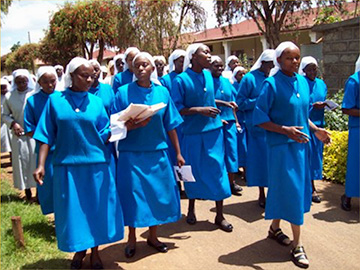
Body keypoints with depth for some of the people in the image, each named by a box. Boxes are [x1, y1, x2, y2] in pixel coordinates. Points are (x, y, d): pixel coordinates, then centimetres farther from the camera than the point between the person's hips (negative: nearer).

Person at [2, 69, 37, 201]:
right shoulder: (9, 96, 0)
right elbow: (4, 115, 9)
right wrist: (13, 123, -8)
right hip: (18, 135, 2)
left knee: (36, 160, 1)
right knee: (22, 162, 8)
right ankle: (27, 190, 20)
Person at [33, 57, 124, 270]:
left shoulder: (97, 102, 5)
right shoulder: (55, 101, 2)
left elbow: (106, 134, 1)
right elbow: (46, 136, 1)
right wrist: (41, 165, -6)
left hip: (97, 164, 1)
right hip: (68, 165, -1)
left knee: (97, 207, 8)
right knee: (72, 208, 7)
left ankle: (95, 251, 26)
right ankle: (79, 249, 29)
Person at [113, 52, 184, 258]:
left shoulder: (162, 92, 4)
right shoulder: (123, 92, -2)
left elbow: (170, 125, 7)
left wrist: (178, 153, 7)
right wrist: (133, 125, -23)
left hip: (157, 153, 2)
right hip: (131, 154, -2)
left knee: (158, 193, 8)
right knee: (133, 194, 2)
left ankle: (153, 235, 27)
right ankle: (132, 239, 21)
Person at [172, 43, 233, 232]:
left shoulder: (208, 75, 5)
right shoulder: (181, 80, -10)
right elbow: (176, 108, -12)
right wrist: (199, 110, -21)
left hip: (213, 131, 4)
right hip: (192, 132, -4)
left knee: (217, 169, 3)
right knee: (193, 171, 8)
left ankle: (220, 215, 13)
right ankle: (191, 208, 31)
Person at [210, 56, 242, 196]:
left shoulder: (226, 81, 12)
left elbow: (232, 102, 15)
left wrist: (236, 121, 13)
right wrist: (224, 103, -24)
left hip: (229, 121, 5)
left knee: (231, 151, 4)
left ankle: (232, 182, 13)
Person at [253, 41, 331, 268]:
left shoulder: (303, 82, 7)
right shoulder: (271, 84, -12)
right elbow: (260, 119, -14)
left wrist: (315, 129, 4)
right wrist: (286, 130, -23)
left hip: (300, 143, 7)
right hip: (282, 146, -7)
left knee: (298, 188, 16)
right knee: (290, 190, -4)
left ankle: (275, 228, 35)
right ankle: (297, 246, 7)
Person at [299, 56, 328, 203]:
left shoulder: (321, 84, 12)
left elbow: (323, 102, 19)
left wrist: (325, 105, -3)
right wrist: (313, 106, -20)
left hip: (318, 124, 6)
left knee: (316, 154, 9)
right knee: (307, 155, -3)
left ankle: (311, 187, 20)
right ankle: (311, 188, 7)